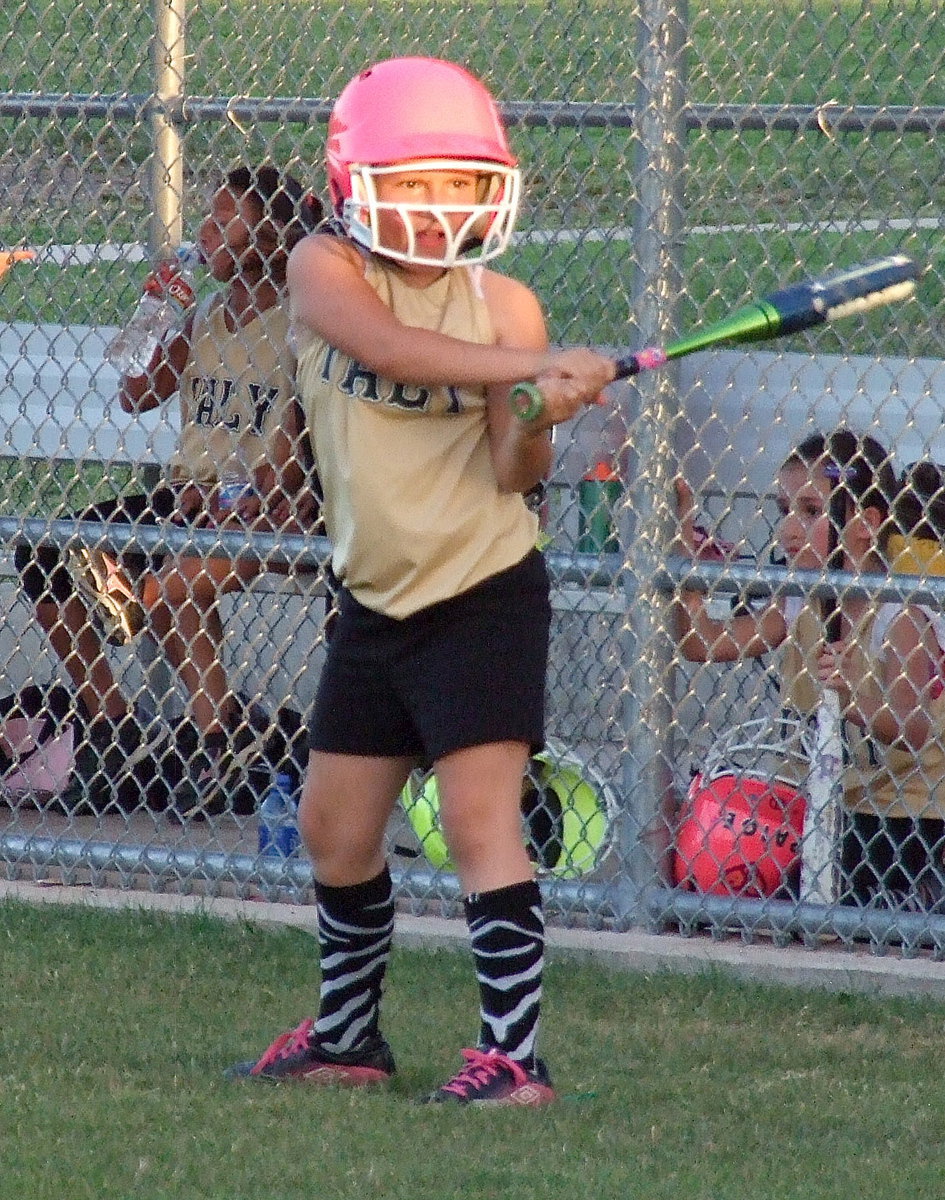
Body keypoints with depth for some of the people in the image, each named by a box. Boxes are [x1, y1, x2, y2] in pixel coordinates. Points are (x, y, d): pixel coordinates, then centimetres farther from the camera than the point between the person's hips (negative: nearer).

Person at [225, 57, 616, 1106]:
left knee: (480, 822, -12)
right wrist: (540, 364, -37)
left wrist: (540, 420, -32)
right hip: (376, 597, 4)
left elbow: (513, 473, -10)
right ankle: (347, 1035, 32)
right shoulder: (325, 271, -6)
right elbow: (388, 347, -28)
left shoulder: (503, 304, -7)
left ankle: (513, 1055, -12)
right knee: (334, 827, 14)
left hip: (484, 593, -4)